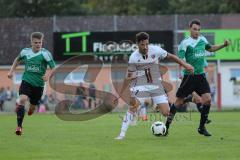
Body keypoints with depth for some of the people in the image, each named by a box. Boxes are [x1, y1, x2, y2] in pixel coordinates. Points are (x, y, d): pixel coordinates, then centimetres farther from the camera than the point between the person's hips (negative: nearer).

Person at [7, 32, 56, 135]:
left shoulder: (45, 54, -10)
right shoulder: (25, 52, 0)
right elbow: (18, 60, 23)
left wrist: (48, 75, -30)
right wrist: (11, 71, 14)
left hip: (39, 84, 0)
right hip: (26, 81, 0)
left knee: (32, 108, 10)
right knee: (22, 100, -25)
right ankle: (19, 126, -22)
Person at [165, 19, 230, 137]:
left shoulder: (202, 40, 8)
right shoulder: (186, 42, -11)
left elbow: (210, 48, 28)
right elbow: (179, 59, -19)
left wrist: (223, 45, 15)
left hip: (201, 76, 5)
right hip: (189, 76, -5)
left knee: (207, 100, -9)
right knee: (179, 102, 0)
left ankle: (202, 127, 6)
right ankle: (166, 127, 12)